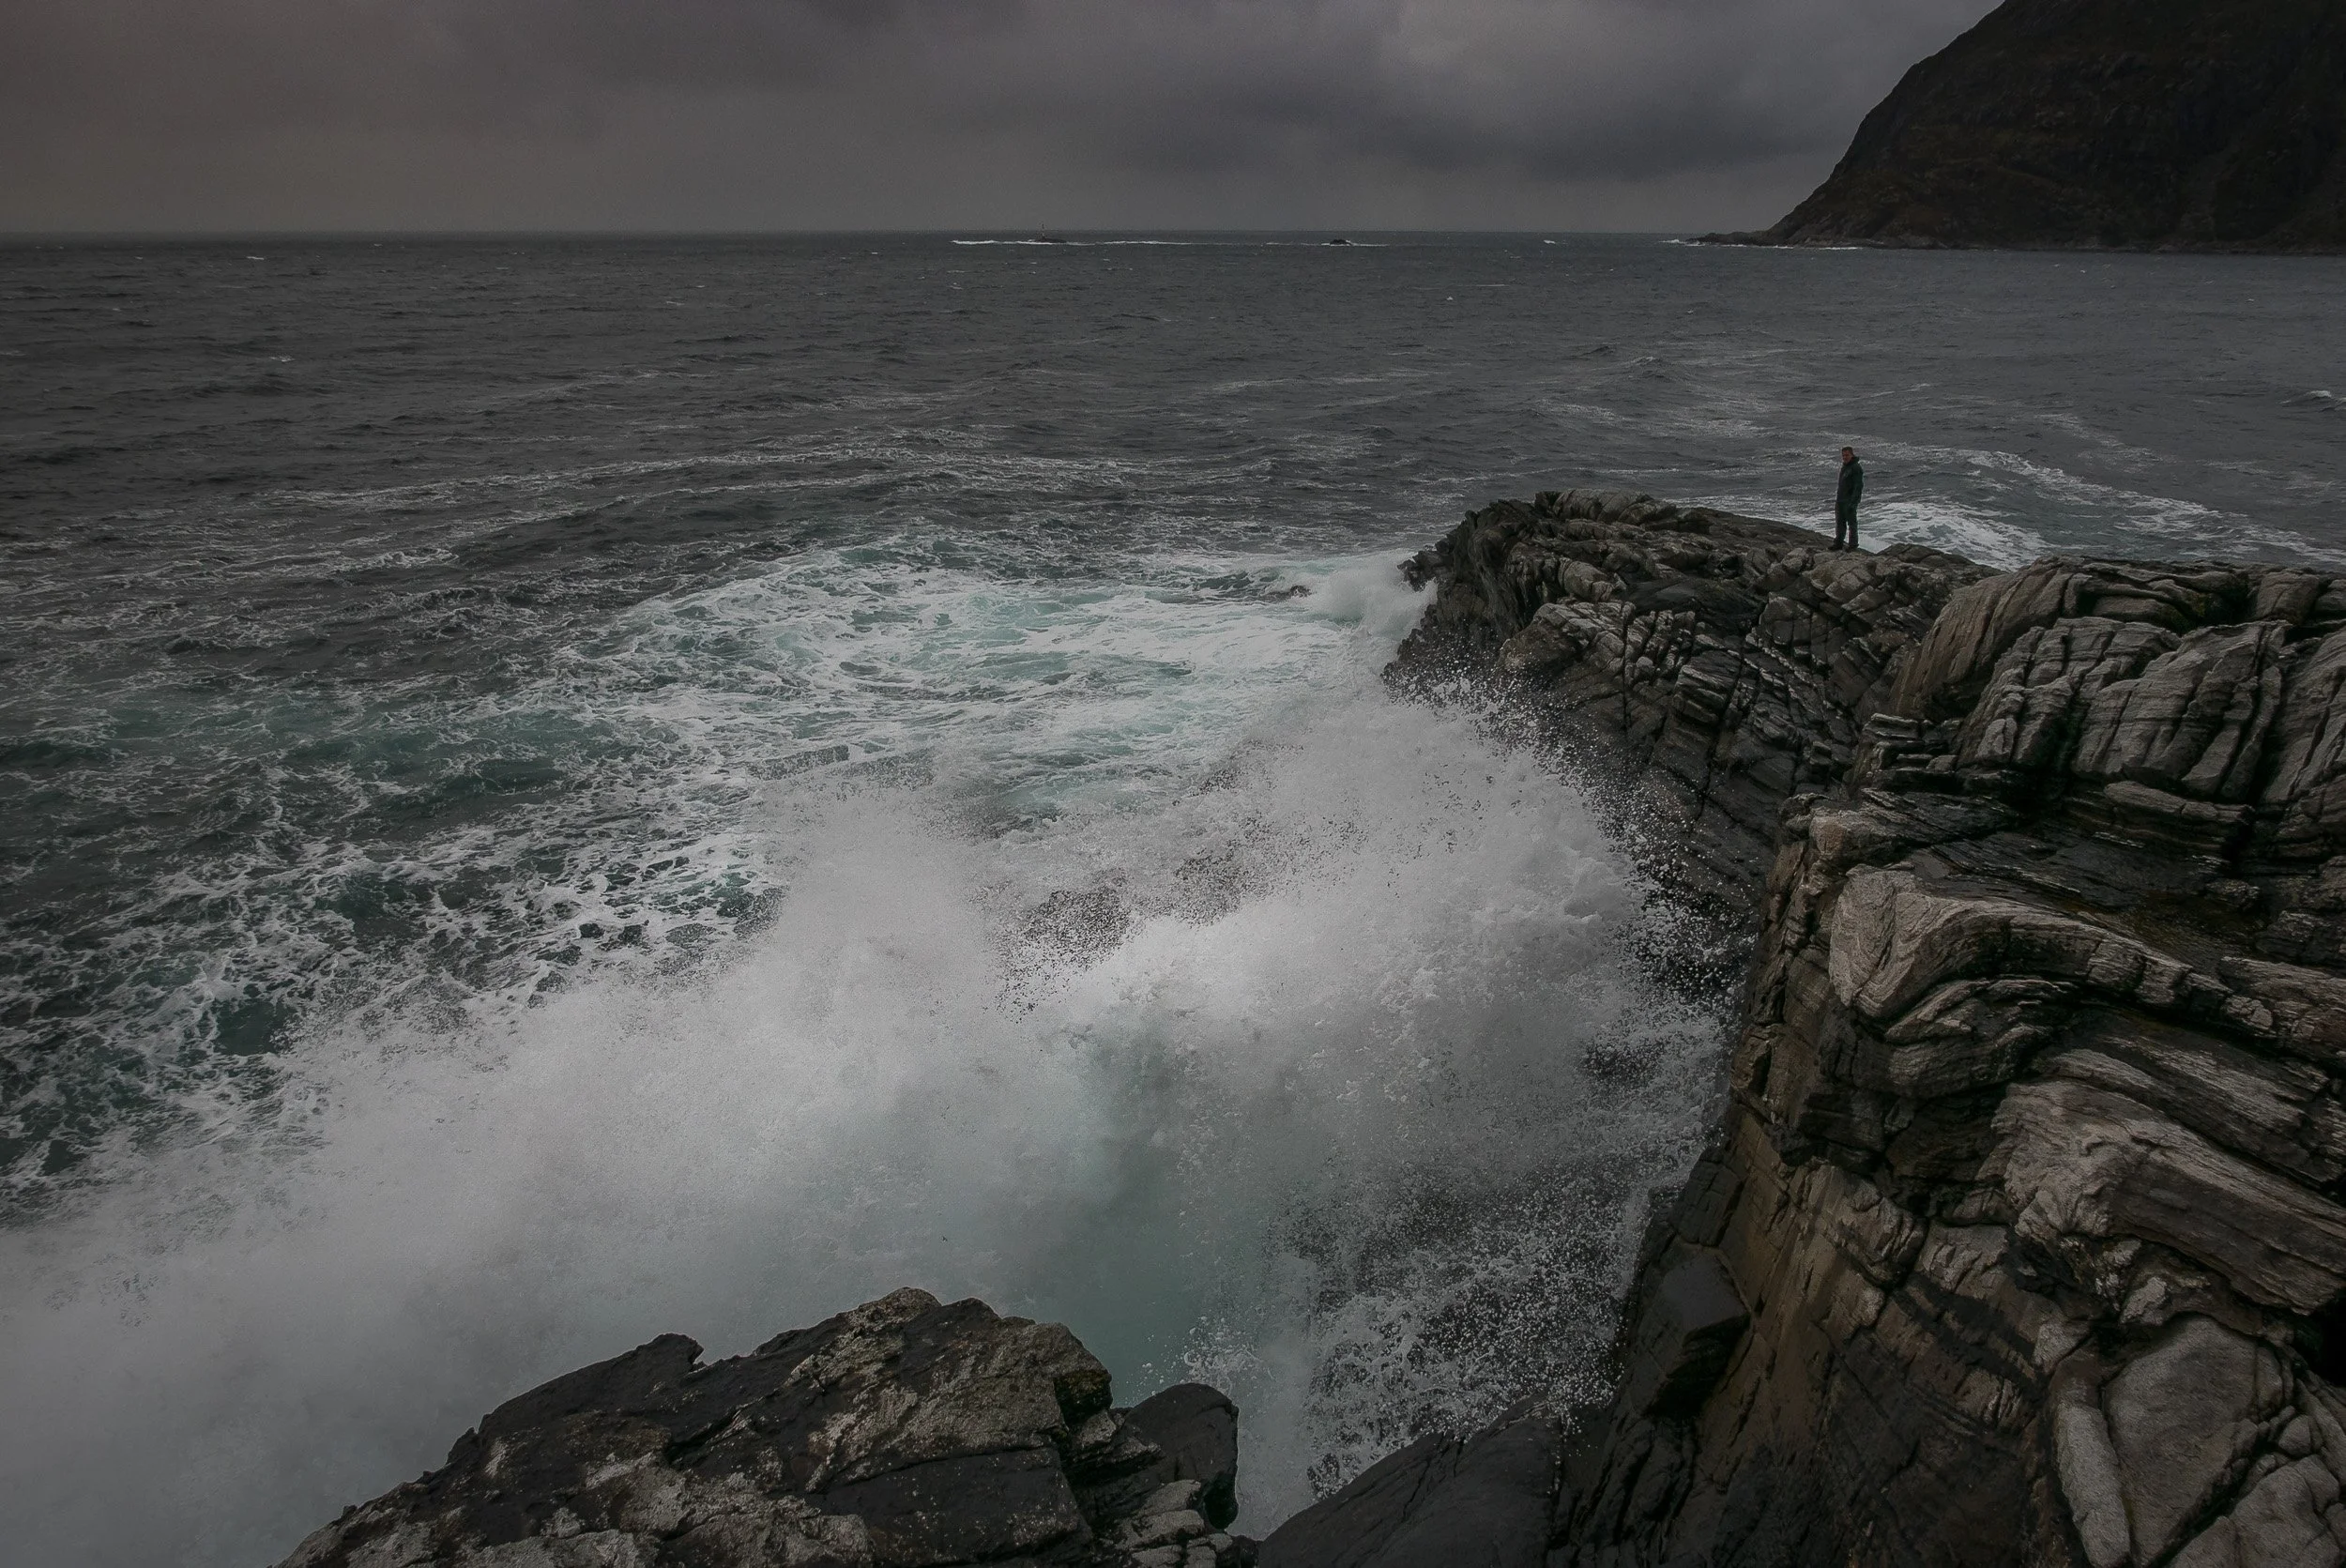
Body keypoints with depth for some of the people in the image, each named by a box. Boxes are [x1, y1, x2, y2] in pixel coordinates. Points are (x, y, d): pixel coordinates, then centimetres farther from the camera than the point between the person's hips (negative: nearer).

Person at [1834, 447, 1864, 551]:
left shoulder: (1856, 468, -14)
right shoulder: (1844, 466, 13)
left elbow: (1859, 486, -19)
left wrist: (1852, 502, -24)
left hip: (1850, 500, -8)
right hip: (1840, 499, 8)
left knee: (1851, 523, 0)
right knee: (1839, 522, 11)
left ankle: (1853, 545, 7)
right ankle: (1838, 543, 18)